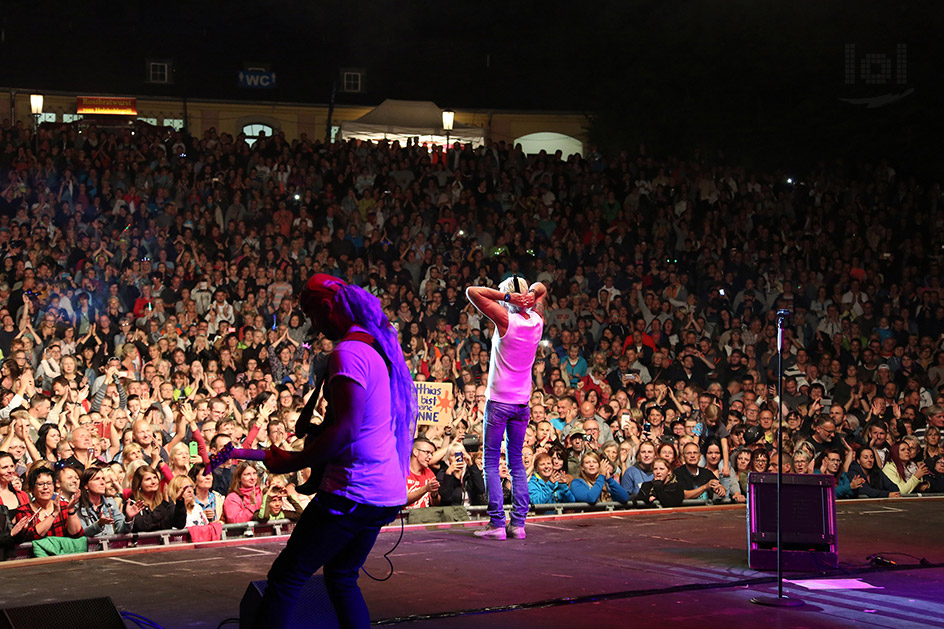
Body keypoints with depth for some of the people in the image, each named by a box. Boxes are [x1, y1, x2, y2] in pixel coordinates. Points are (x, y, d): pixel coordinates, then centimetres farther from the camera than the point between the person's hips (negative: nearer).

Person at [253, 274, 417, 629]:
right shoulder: (382, 349, 14)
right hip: (390, 491, 10)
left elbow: (346, 430, -23)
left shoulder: (348, 353, -16)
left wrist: (289, 463, -15)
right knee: (341, 577, 20)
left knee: (285, 577, -6)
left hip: (354, 491, -10)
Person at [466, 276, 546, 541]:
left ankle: (497, 523, -6)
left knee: (491, 462, -1)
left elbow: (472, 292, -12)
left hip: (499, 400, -5)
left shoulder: (505, 319, -13)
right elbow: (540, 289, 22)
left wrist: (508, 297, -14)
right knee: (517, 463, 10)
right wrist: (530, 295, 0)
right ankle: (518, 523, 5)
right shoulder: (537, 320, 3)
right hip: (523, 402, 5)